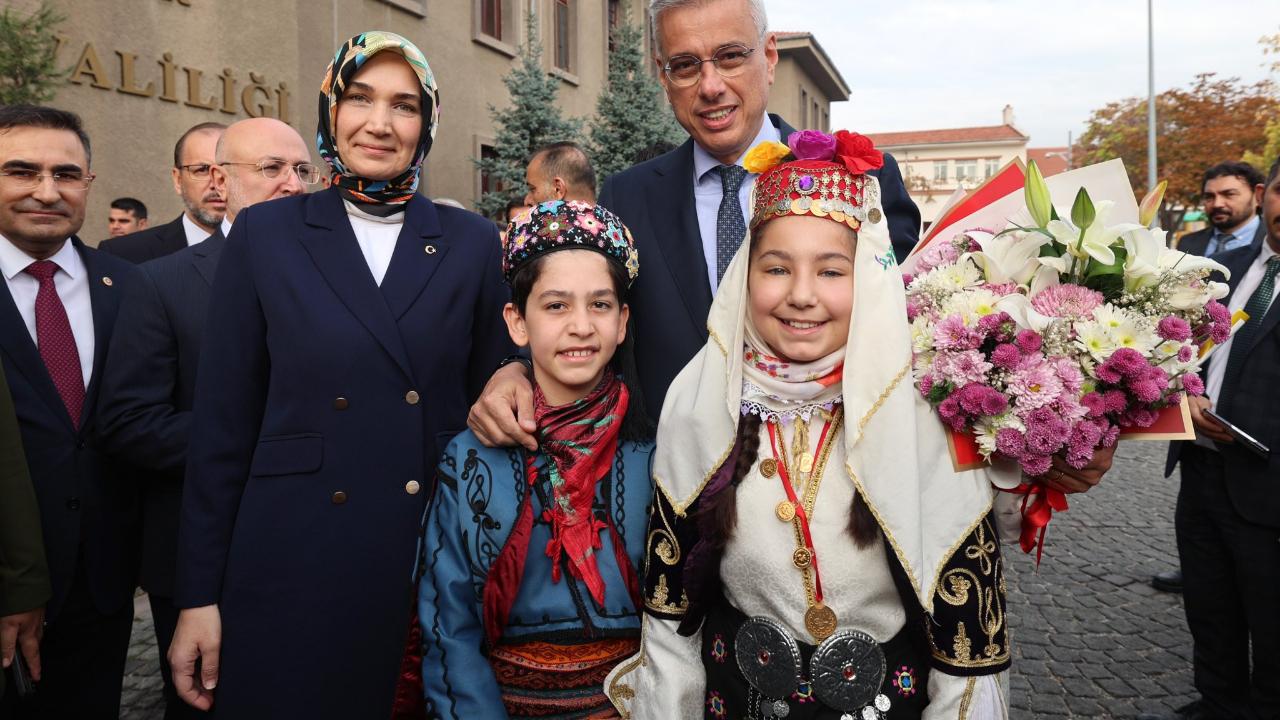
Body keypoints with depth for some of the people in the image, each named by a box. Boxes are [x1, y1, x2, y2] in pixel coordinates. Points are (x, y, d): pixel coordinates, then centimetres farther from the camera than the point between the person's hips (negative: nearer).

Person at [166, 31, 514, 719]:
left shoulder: (472, 243, 2)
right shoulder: (264, 234, 0)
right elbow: (222, 425, 0)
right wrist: (198, 596, -1)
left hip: (439, 561, 1)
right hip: (292, 566, -1)